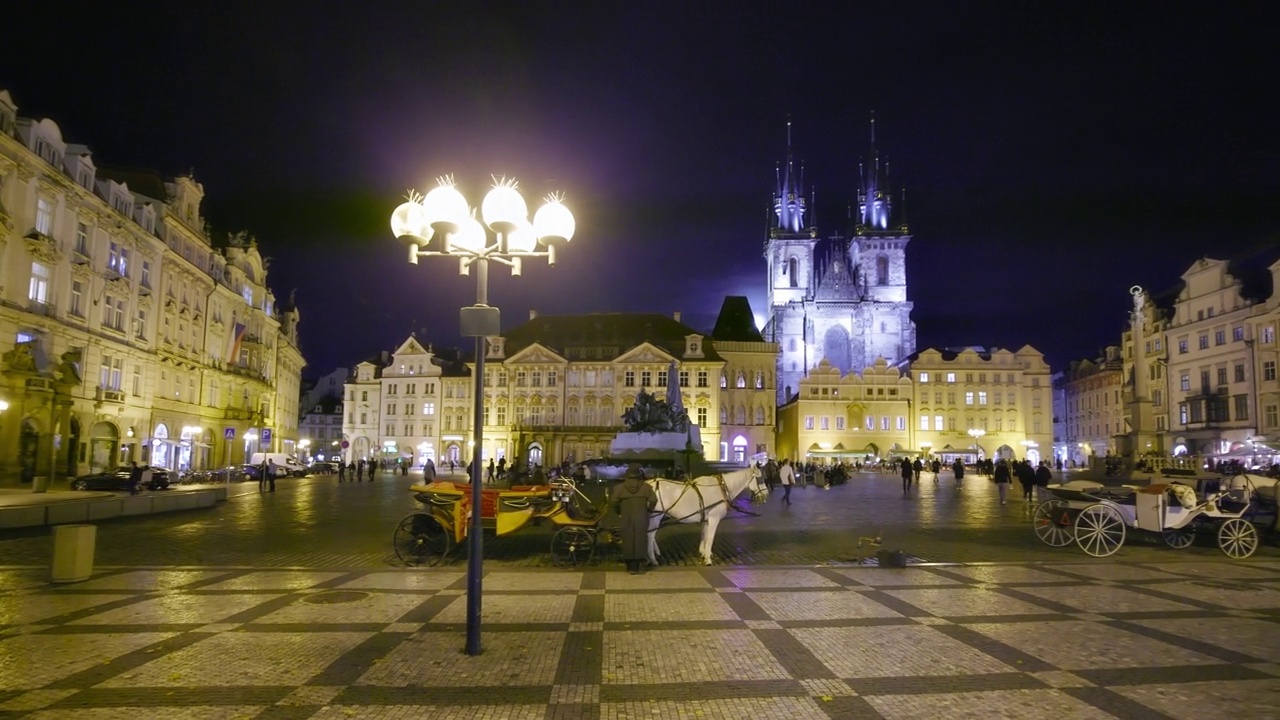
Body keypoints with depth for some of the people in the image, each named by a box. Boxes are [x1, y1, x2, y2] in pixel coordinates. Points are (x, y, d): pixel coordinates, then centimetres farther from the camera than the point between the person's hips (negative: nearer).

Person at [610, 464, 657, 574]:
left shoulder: (620, 488, -2)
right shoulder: (645, 487, -1)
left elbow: (614, 501, -7)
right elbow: (653, 500, -7)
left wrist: (618, 512, 9)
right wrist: (649, 509, 10)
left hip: (626, 520, 0)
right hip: (642, 519, 0)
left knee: (628, 541, 8)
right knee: (641, 540, 8)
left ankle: (631, 566, 12)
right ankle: (640, 565, 7)